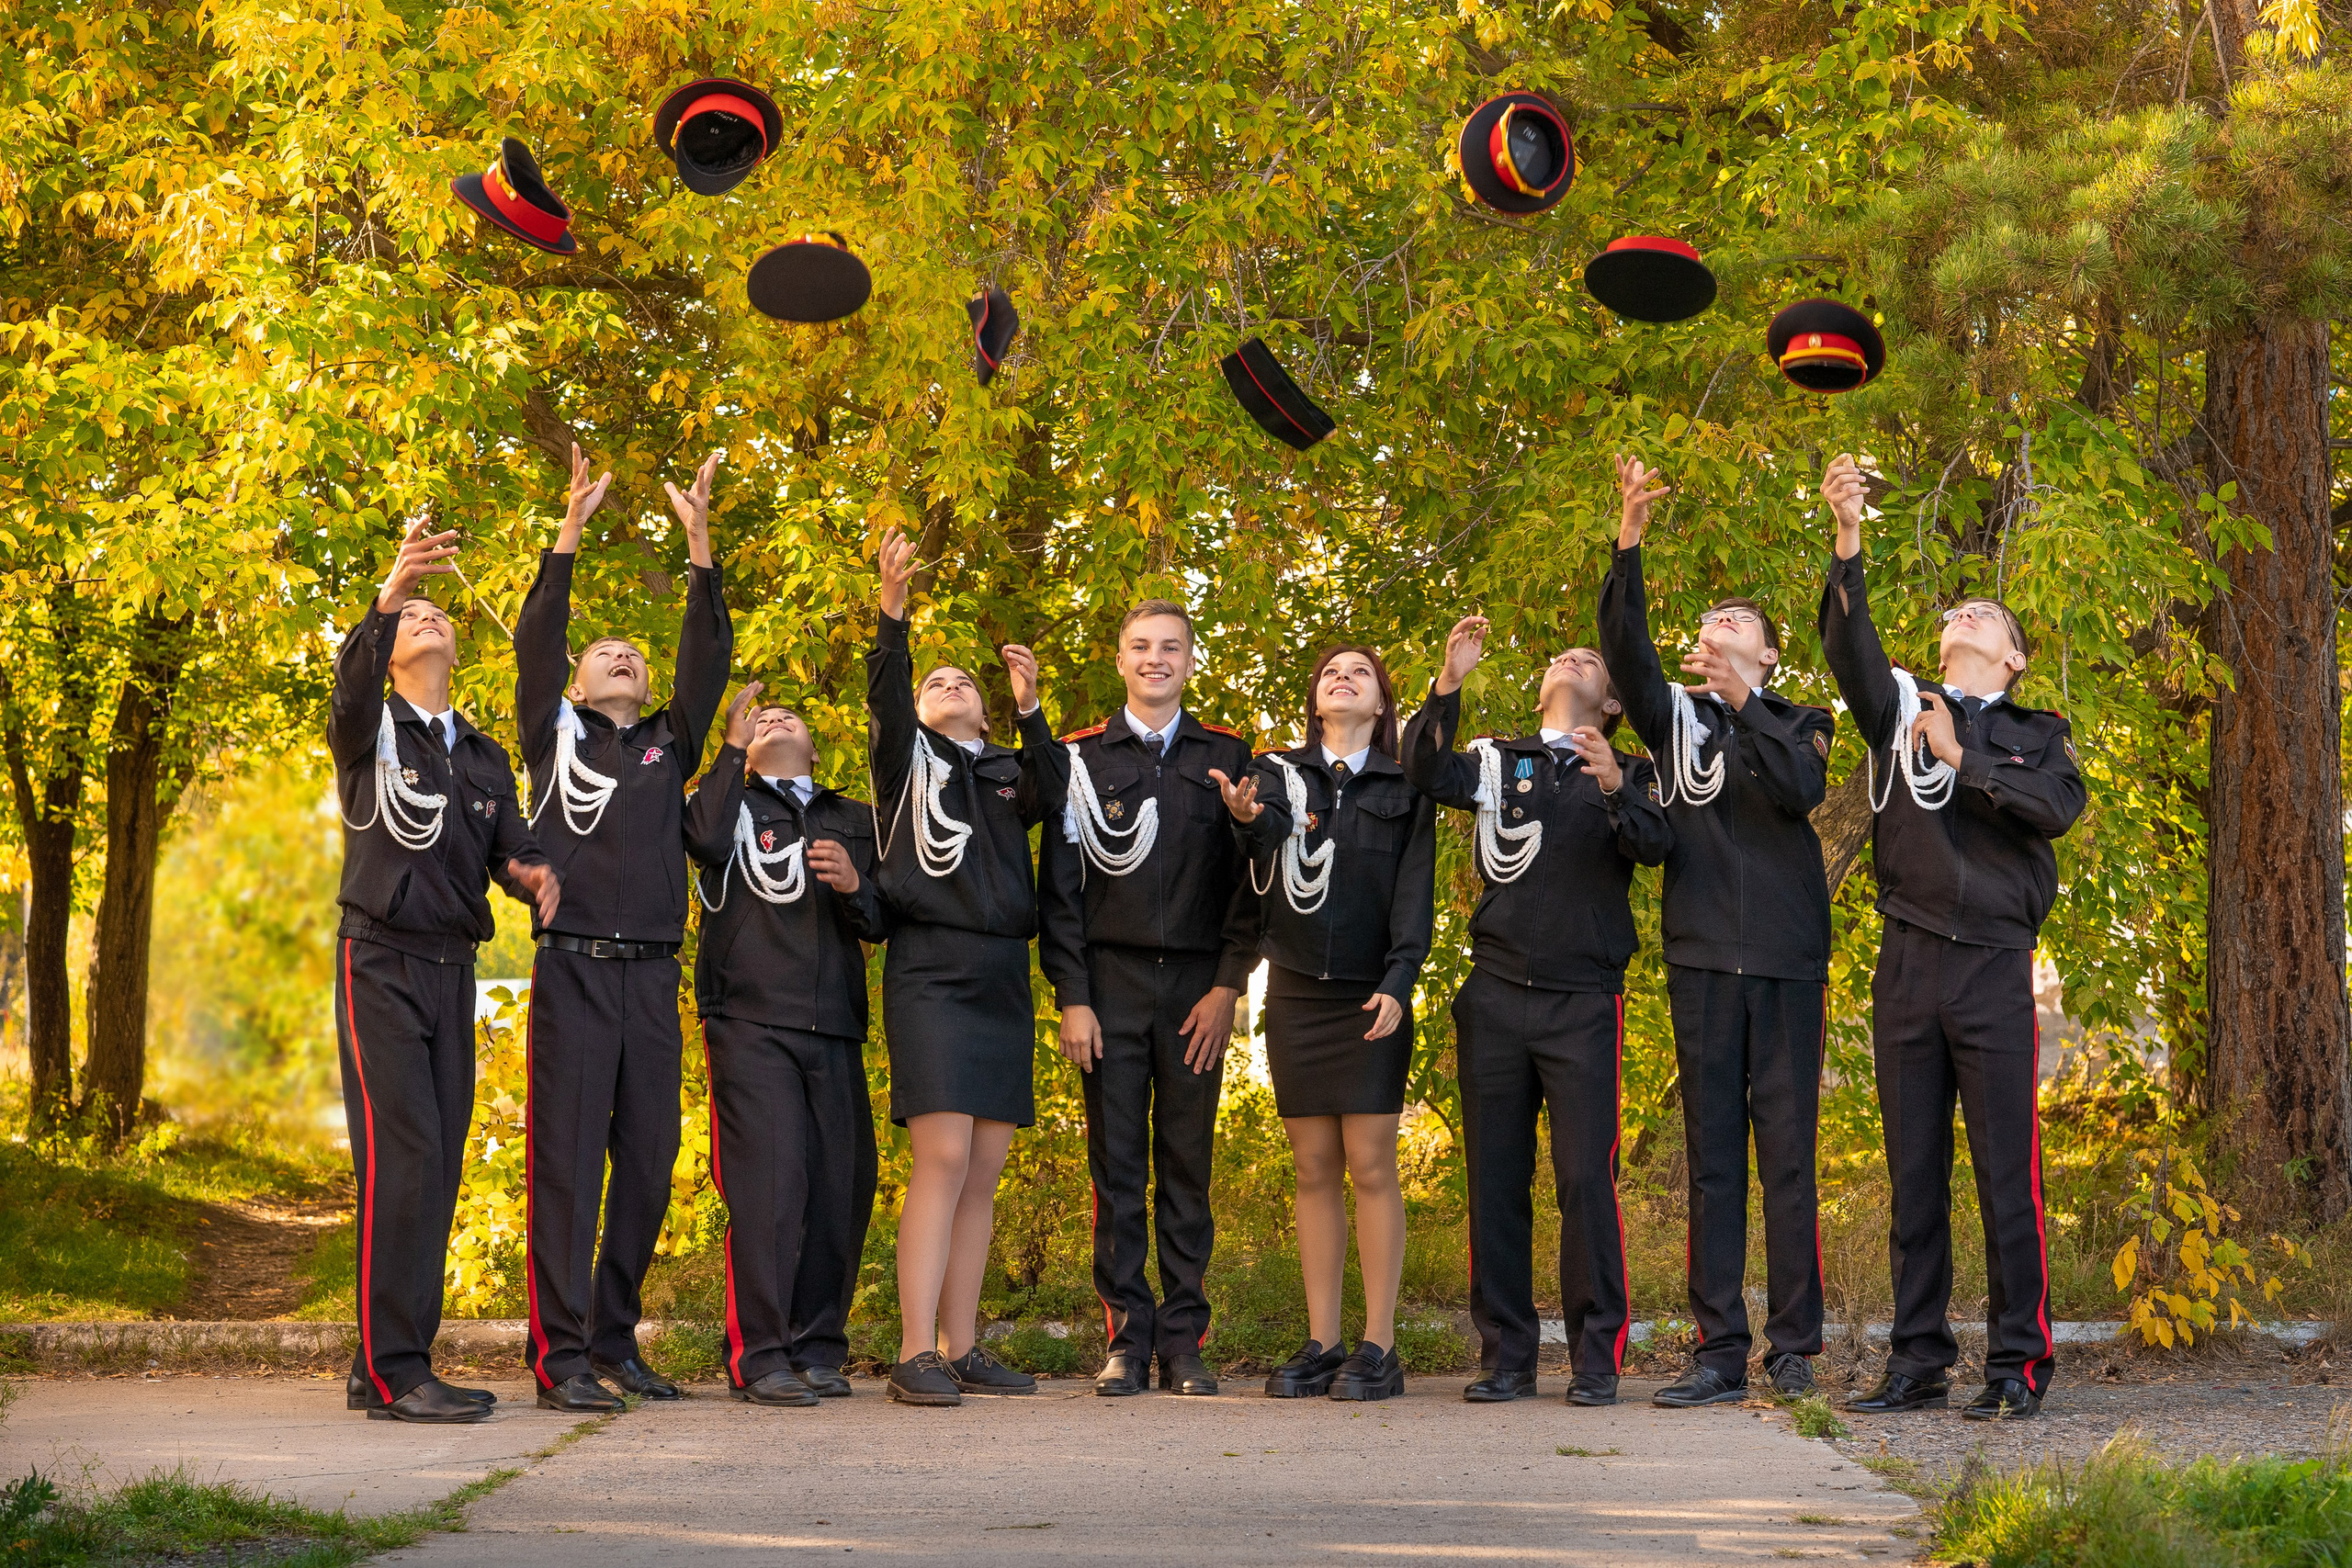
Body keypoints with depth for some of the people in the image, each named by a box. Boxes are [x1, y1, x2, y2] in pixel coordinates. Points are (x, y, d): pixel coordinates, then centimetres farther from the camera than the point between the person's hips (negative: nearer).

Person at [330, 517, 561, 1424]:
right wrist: (389, 594, -35)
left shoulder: (485, 759, 19)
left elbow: (508, 846, 10)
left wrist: (531, 871, -14)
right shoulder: (370, 730, 3)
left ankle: (389, 1365, 10)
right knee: (402, 1155, -15)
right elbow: (353, 680, -20)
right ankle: (391, 1374, -15)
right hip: (381, 962, -6)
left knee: (438, 1165, 4)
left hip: (451, 969, 6)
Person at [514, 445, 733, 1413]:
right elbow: (535, 642, 1)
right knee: (566, 1158, -7)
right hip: (574, 967, -3)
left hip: (653, 976, 4)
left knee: (646, 1160, 4)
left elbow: (707, 660, 9)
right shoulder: (555, 736, 12)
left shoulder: (670, 746, 18)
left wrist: (700, 545, 1)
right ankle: (560, 1357, -8)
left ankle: (614, 1342, 13)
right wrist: (571, 530, -6)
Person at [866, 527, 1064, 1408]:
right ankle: (916, 1357, -15)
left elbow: (1055, 798, -3)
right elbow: (884, 693, -9)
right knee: (942, 1157, -15)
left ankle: (960, 1349, 11)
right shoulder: (906, 755, 10)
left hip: (1004, 978, 5)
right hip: (930, 971, -5)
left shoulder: (1008, 773, 18)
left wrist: (1031, 709, -14)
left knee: (984, 1172, 5)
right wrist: (892, 608, -23)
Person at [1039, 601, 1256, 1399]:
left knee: (1188, 1165, 2)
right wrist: (1071, 997, -4)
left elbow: (1248, 880, 6)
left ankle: (1184, 1341, 6)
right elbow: (1059, 885, 4)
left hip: (1197, 987, 0)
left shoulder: (1227, 757, 9)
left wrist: (1227, 987, -3)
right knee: (1116, 1165, -1)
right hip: (1111, 982, 0)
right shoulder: (1081, 757, 7)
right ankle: (1126, 1340, 4)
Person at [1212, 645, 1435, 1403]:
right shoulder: (1278, 772, 9)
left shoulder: (1405, 788, 6)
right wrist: (1251, 817, -36)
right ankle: (1321, 1345, 7)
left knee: (1370, 1167, -5)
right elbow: (1271, 829, -12)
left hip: (1371, 998, -2)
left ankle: (1379, 1348, -4)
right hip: (1296, 992, 2)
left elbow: (1415, 894, -1)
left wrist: (1397, 984, -14)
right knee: (1314, 1170, 4)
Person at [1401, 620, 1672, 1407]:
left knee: (1585, 1178, -8)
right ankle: (1505, 1355, 9)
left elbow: (1654, 846, -8)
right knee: (1495, 1180, 2)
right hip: (1496, 995, 2)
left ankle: (1597, 1356, -1)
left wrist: (1615, 789, -27)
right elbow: (1429, 775, -4)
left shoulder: (1629, 774, 11)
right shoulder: (1500, 761, 15)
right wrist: (1448, 685, -16)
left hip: (1583, 1002, -2)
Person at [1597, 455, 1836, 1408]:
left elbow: (1802, 791, -9)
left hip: (1786, 960, -2)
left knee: (1788, 1154, -2)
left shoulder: (1798, 724, 11)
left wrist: (1744, 702, -15)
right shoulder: (1676, 717, 14)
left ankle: (1794, 1351, 1)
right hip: (1702, 959, 2)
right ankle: (1720, 1353, 4)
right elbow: (1624, 652, -3)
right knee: (1713, 1158, 2)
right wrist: (1629, 543, -14)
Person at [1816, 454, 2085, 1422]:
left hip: (1992, 962, -2)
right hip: (1907, 961, 2)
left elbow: (2058, 807, -6)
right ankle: (1918, 1360, 9)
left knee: (2006, 1167, -4)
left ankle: (2019, 1362, -1)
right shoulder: (1900, 708, 16)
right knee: (1913, 1168, 4)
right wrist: (1847, 541, -15)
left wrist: (1962, 758, -9)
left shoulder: (2035, 734, 14)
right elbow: (1848, 645, -3)